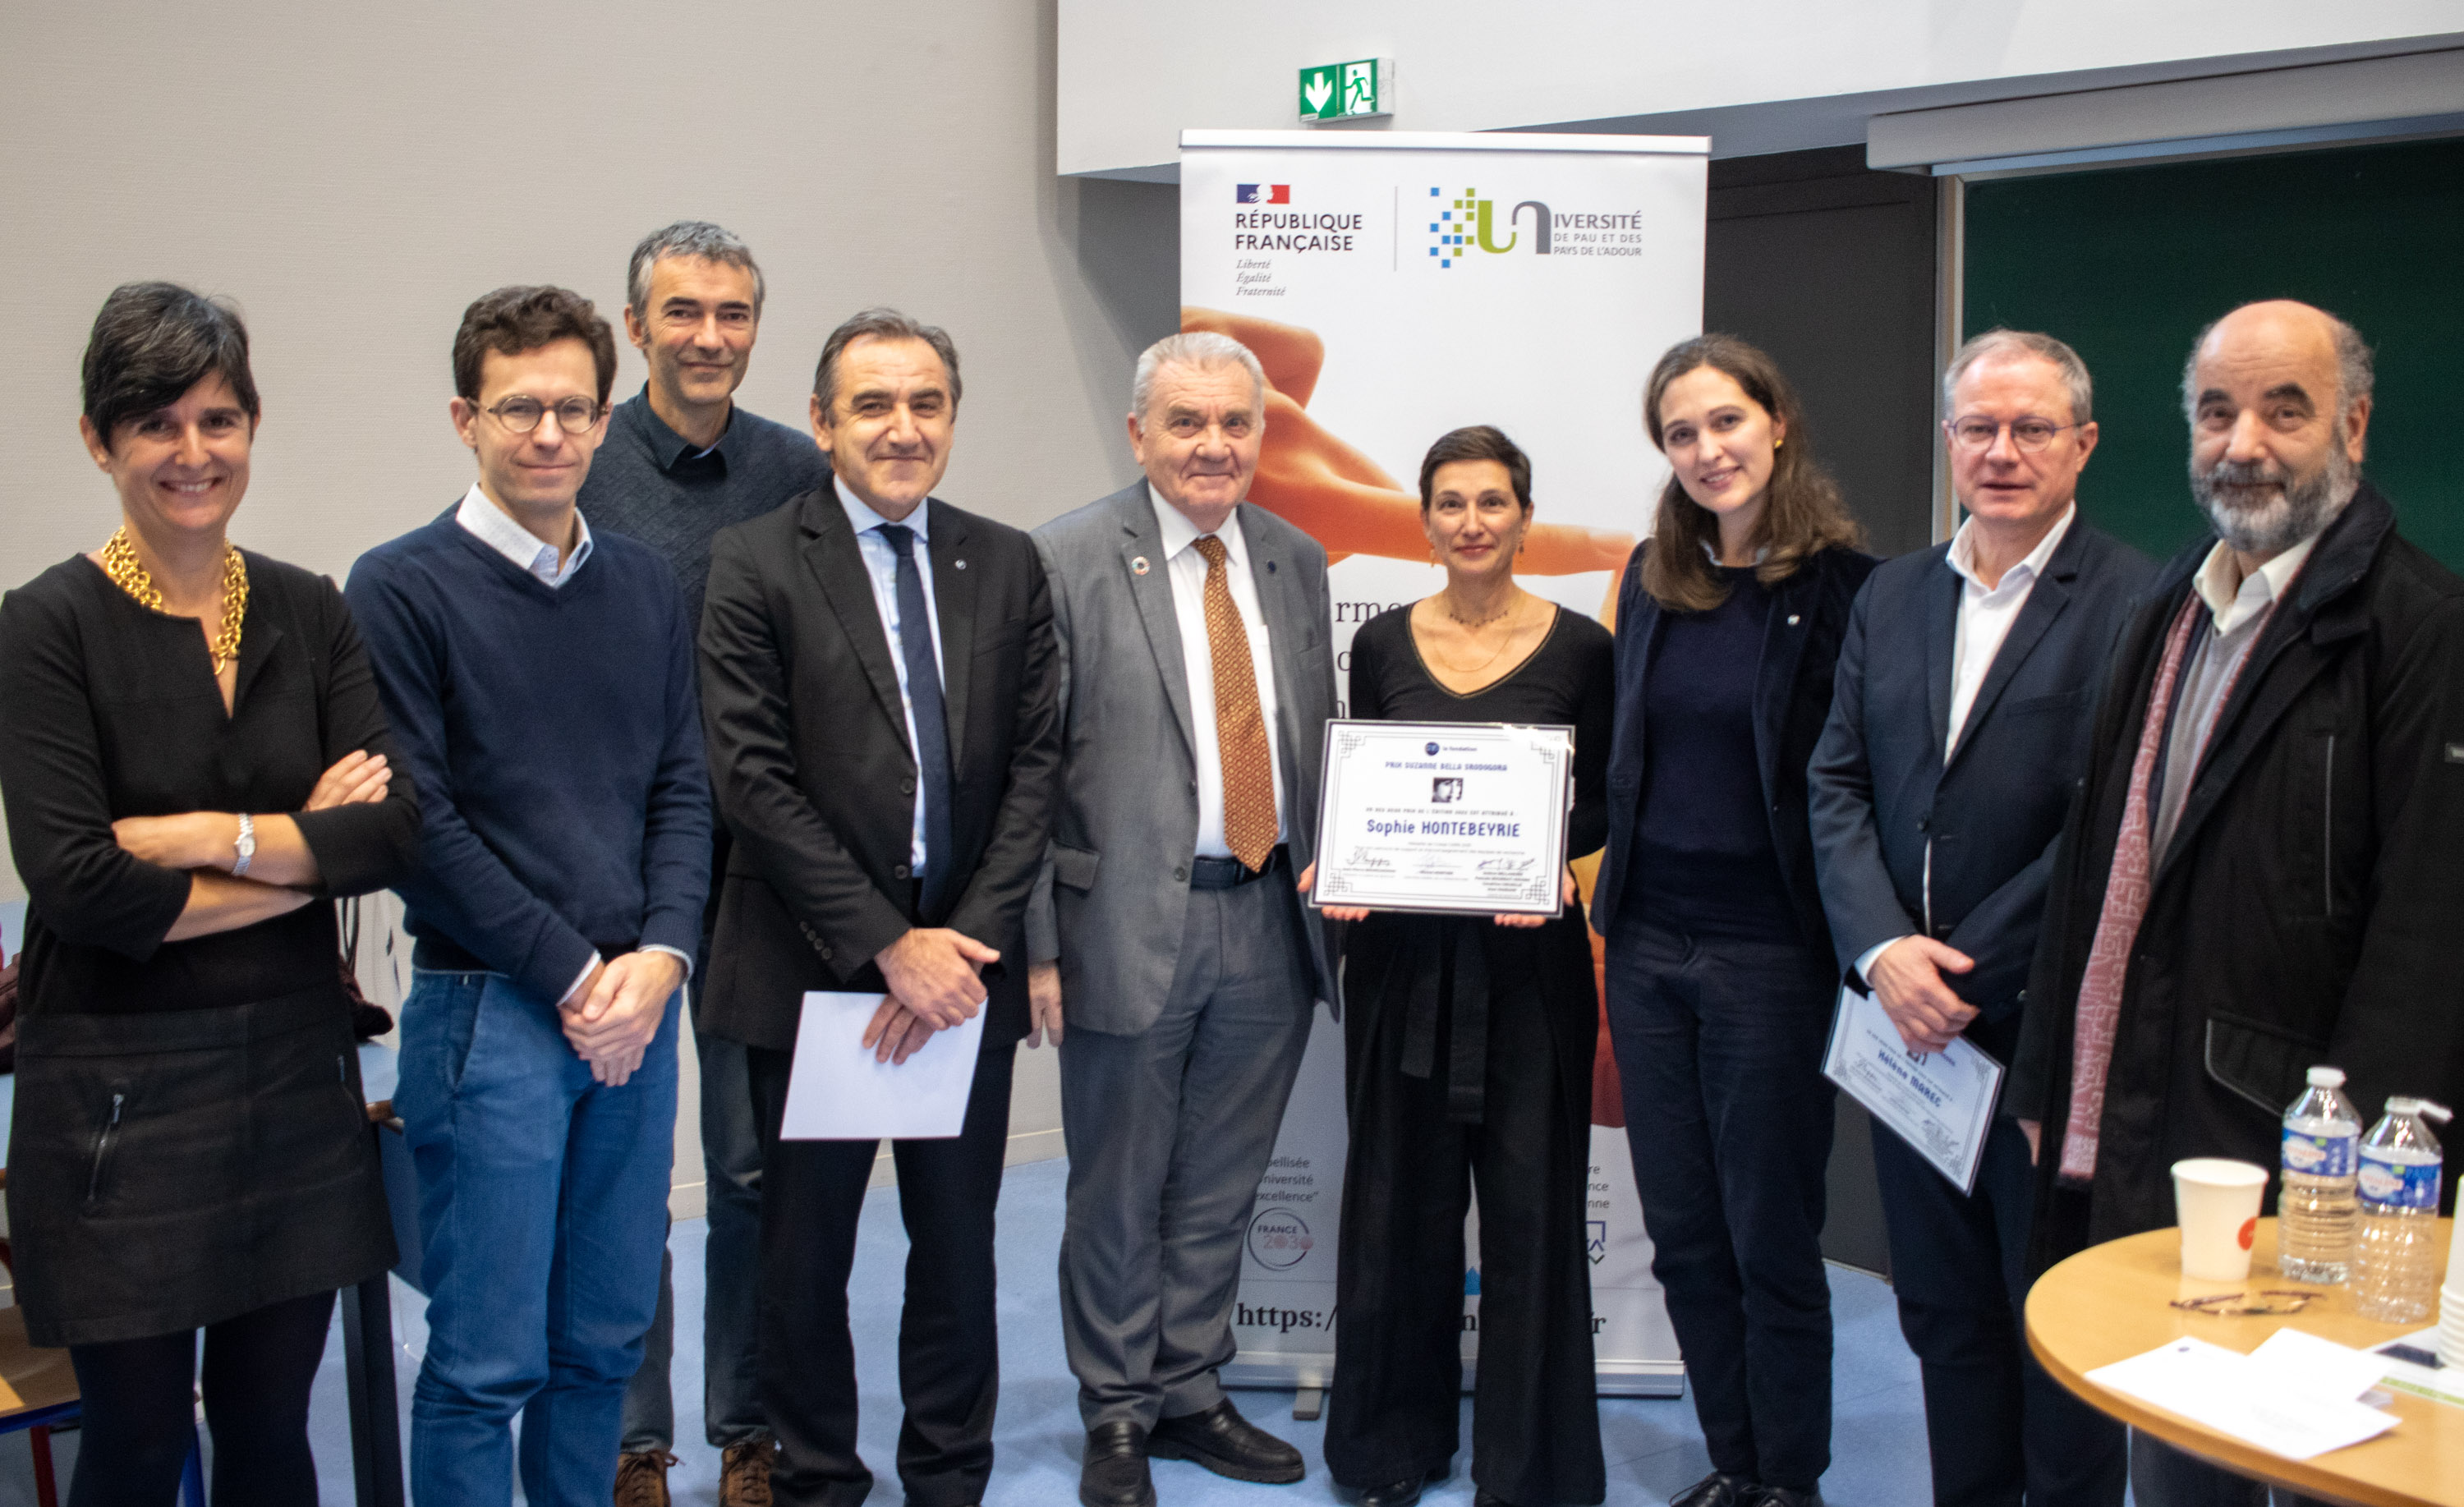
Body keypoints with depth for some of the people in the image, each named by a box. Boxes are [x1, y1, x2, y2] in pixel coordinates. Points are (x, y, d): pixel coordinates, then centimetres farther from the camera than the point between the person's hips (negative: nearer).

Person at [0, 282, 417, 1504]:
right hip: (121, 1087, -4)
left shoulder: (308, 612, 5)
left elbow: (395, 830, -6)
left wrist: (199, 834, -15)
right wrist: (302, 856, -10)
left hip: (294, 1070, 4)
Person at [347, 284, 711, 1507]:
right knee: (486, 1359, 2)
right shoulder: (402, 588, -5)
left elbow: (683, 790, 10)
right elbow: (416, 820, -10)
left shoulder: (646, 587, 10)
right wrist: (571, 974, -11)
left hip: (637, 1004, 5)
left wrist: (659, 959, -5)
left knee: (607, 1340, 13)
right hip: (488, 1010, -5)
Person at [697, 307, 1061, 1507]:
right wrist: (888, 946, -14)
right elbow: (754, 780, -11)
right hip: (813, 973, -3)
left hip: (965, 966, 3)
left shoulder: (1008, 565, 7)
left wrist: (972, 939, -9)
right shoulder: (754, 564, -4)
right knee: (805, 1254, 10)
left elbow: (1034, 764, 3)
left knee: (959, 1245, 13)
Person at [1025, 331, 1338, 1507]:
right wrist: (1036, 940, -13)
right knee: (1118, 1192, 9)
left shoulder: (1295, 561, 10)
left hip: (1271, 923, 5)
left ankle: (1190, 1391, 32)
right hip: (1131, 921, -4)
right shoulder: (1067, 559, -7)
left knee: (1219, 1189, 16)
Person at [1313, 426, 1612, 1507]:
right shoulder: (1382, 645, 5)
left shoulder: (1579, 648, -1)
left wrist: (1548, 854, -17)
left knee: (1529, 1197, 4)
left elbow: (1603, 802, 3)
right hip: (1400, 951, 2)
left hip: (1528, 955, -2)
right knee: (1400, 1194, 9)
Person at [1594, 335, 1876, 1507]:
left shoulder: (1843, 586, -9)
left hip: (1769, 954, -6)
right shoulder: (1652, 577, 8)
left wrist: (1860, 951, -14)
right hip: (1649, 940, 6)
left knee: (1773, 1240, 6)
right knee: (1684, 1236, 14)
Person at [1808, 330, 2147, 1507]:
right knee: (1942, 1311, 16)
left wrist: (1970, 974, -17)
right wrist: (1883, 950, -9)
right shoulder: (1892, 595, 10)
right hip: (1908, 1019, 5)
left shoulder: (2136, 603, -9)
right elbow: (1836, 783, 6)